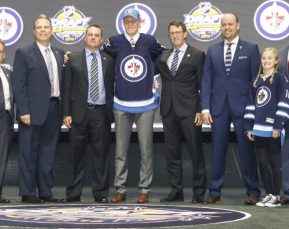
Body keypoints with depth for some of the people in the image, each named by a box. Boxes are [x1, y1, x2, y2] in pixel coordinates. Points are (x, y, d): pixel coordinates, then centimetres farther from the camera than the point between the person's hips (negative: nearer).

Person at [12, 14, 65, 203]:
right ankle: (28, 193, 6)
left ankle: (45, 191, 15)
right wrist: (23, 111, -13)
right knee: (29, 153, 0)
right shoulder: (24, 53, -1)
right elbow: (19, 85, -7)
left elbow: (61, 81, 14)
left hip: (54, 110, 5)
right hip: (33, 111, -5)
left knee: (48, 153, 8)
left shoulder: (59, 54, 14)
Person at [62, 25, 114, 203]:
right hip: (79, 112, -1)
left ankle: (101, 193, 8)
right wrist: (66, 113, -3)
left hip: (101, 113, 1)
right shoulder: (74, 59, 6)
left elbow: (111, 87, 9)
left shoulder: (109, 60, 9)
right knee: (77, 155, 3)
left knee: (101, 154, 2)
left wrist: (111, 111, 1)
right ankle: (74, 193, 11)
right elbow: (67, 88, 4)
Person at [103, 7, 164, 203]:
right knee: (121, 150, 5)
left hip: (145, 105, 0)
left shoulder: (149, 41, 1)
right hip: (121, 106, 1)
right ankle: (120, 189, 13)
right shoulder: (114, 42, 1)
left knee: (146, 149, 1)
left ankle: (144, 189, 9)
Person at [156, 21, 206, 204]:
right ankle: (176, 191, 13)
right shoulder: (163, 57, 15)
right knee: (172, 153, 7)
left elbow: (203, 85, -3)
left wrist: (201, 110, -8)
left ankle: (199, 192, 5)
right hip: (169, 110, 5)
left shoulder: (197, 55, 1)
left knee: (196, 152, -1)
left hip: (189, 111, -5)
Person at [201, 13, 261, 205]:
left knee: (247, 151, 0)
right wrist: (205, 108, -1)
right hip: (219, 108, 2)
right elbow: (206, 81, 8)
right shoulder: (213, 51, 11)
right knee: (218, 152, 4)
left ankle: (253, 192, 8)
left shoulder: (251, 49, 4)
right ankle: (215, 192, 11)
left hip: (242, 107, -2)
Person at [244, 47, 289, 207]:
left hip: (273, 130, -5)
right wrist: (249, 127, 10)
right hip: (258, 129, 5)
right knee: (262, 163, 6)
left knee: (275, 163, 1)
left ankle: (276, 196, 8)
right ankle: (269, 194, 14)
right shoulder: (256, 81, 15)